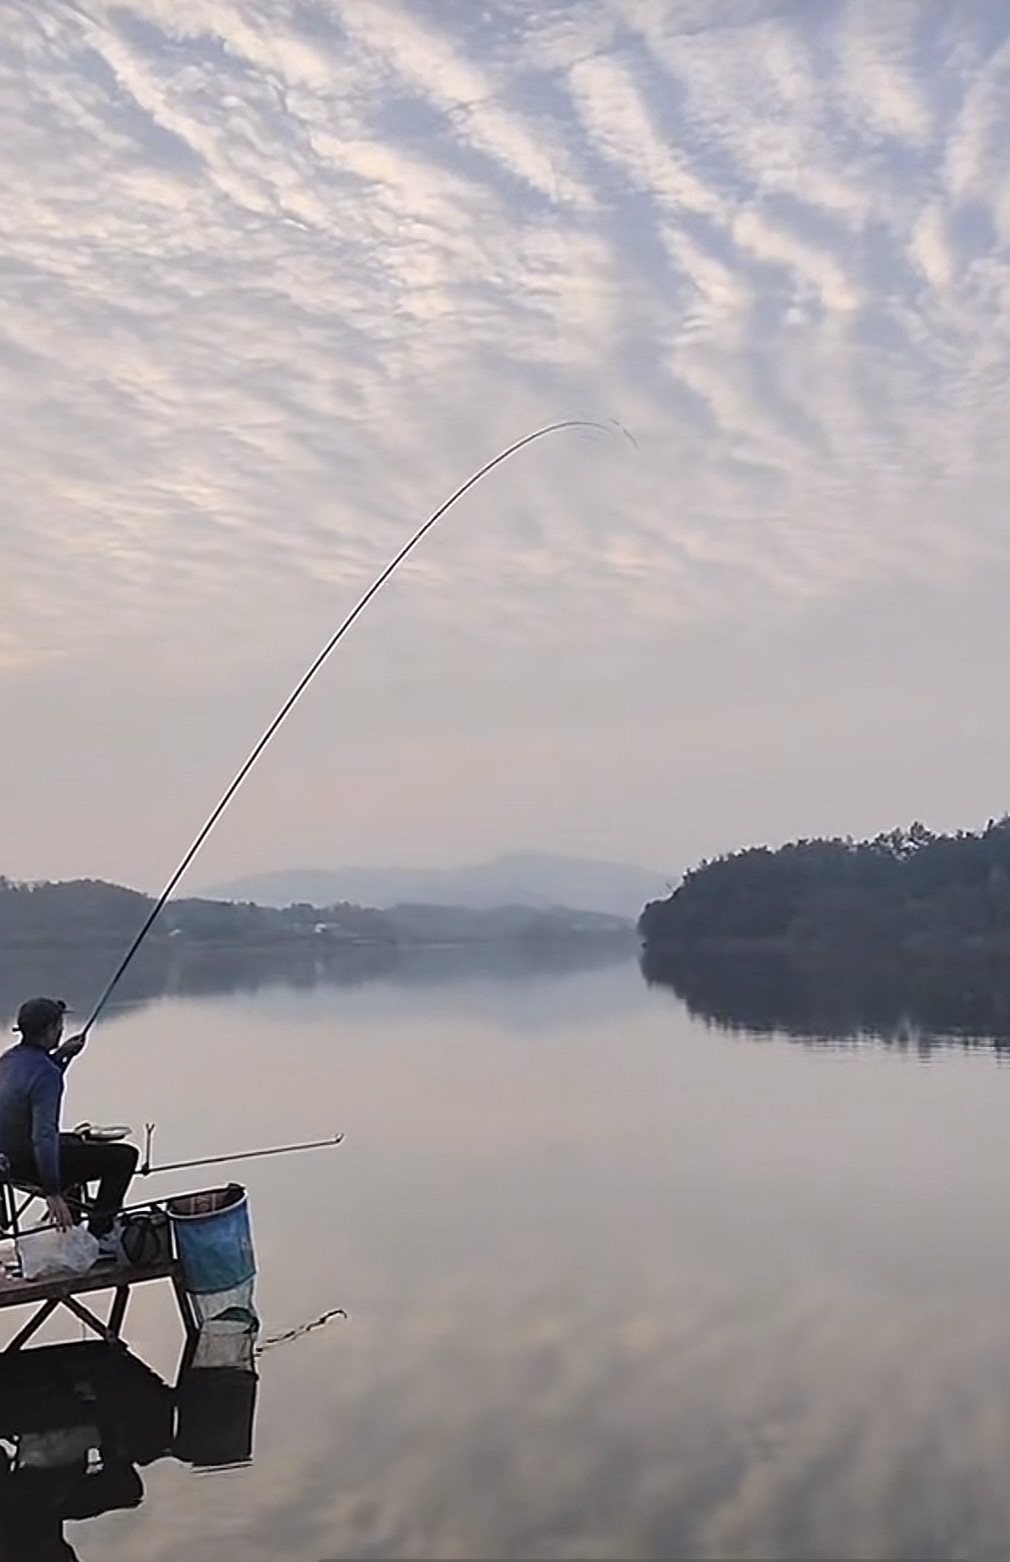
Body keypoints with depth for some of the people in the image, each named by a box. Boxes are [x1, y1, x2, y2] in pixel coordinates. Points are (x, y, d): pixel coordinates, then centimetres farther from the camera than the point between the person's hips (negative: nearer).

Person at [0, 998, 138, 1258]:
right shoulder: (46, 1074, -26)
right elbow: (44, 1135, -33)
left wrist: (60, 1055, 16)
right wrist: (53, 1193, -33)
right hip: (30, 1164, -10)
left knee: (76, 1140, 37)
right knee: (124, 1157, -4)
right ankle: (99, 1236, 2)